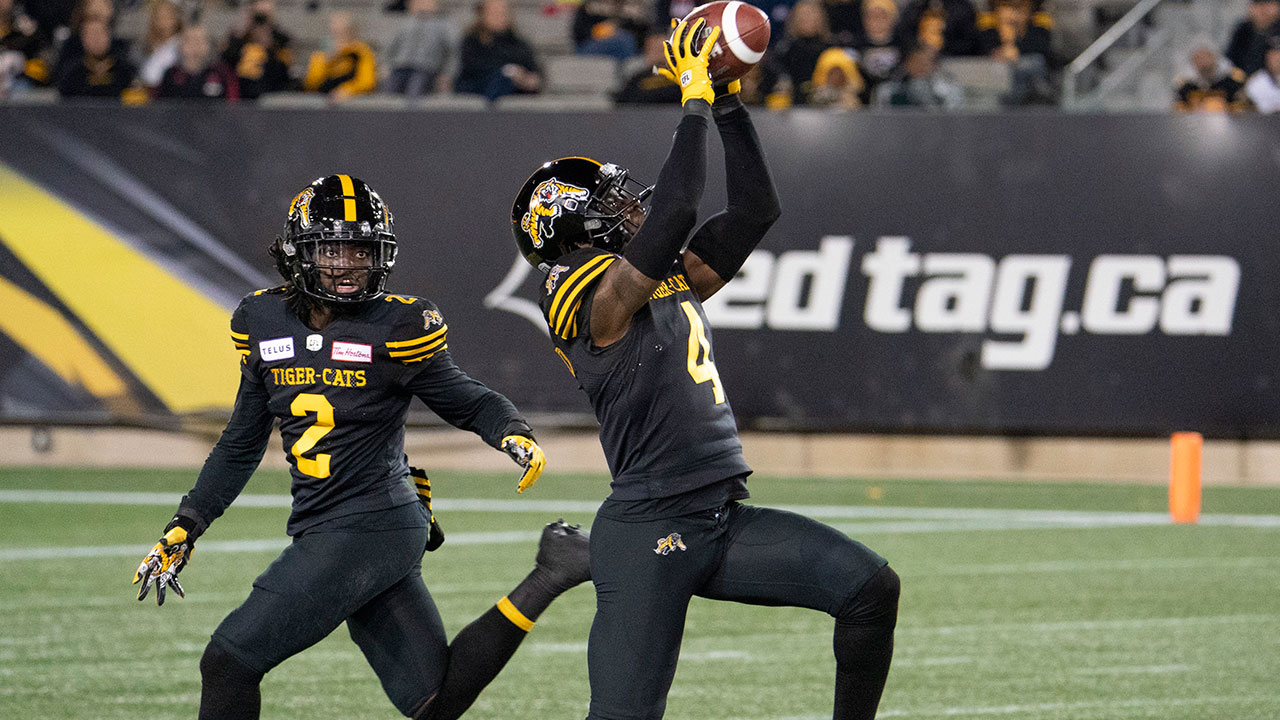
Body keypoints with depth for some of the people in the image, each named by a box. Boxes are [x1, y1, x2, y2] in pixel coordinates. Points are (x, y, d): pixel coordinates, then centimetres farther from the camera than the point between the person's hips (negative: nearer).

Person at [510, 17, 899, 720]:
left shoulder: (673, 281, 16)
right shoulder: (591, 295, -10)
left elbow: (754, 208, 17)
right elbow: (674, 211, -21)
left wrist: (729, 100, 10)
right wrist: (696, 97, -14)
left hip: (726, 523, 8)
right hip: (649, 533, -8)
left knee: (868, 587, -7)